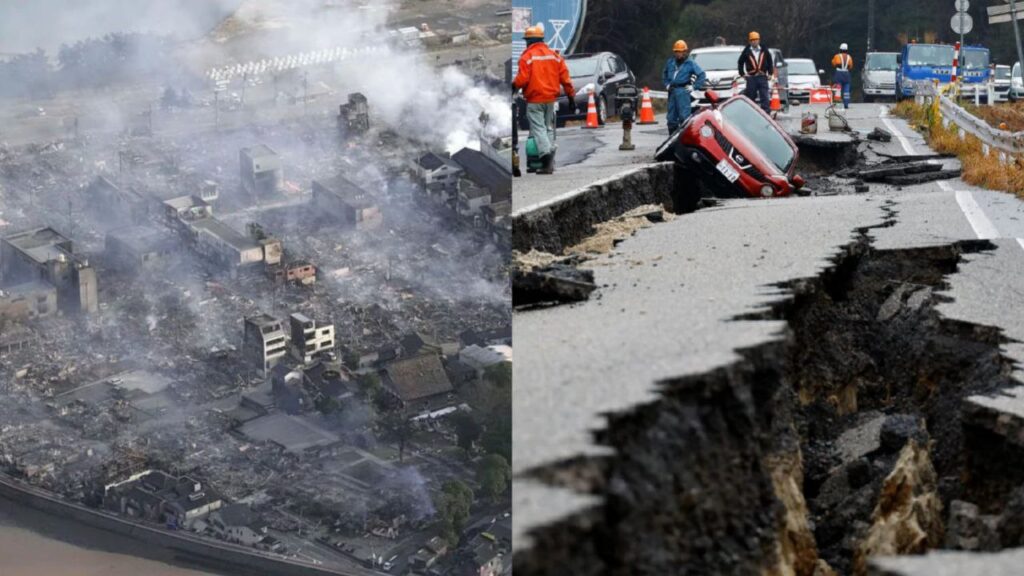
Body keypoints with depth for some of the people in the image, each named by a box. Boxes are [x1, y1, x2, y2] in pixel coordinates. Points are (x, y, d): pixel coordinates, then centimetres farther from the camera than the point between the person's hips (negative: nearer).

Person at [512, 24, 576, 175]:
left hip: (534, 100, -5)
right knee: (548, 127, 14)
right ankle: (549, 163, 12)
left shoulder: (527, 56, -8)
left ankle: (546, 153, -26)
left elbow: (522, 79, -14)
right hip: (551, 99, 5)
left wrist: (513, 86, 6)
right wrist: (571, 96, 10)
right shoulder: (554, 55, 9)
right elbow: (565, 78, 5)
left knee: (538, 128, -5)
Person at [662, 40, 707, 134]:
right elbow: (664, 74, 32)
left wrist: (694, 86, -5)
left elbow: (701, 75, 1)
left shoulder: (690, 63, 1)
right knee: (671, 118, 8)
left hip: (683, 91, -5)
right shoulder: (670, 62, 15)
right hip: (672, 91, 5)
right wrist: (667, 84, 18)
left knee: (684, 116, -14)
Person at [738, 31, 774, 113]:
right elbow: (740, 63, 10)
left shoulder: (764, 51, 6)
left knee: (765, 97, -6)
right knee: (751, 97, 6)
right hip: (751, 77, 0)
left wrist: (770, 73, 7)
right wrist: (742, 74, 5)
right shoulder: (746, 51, 2)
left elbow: (770, 62, 13)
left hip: (762, 77, 0)